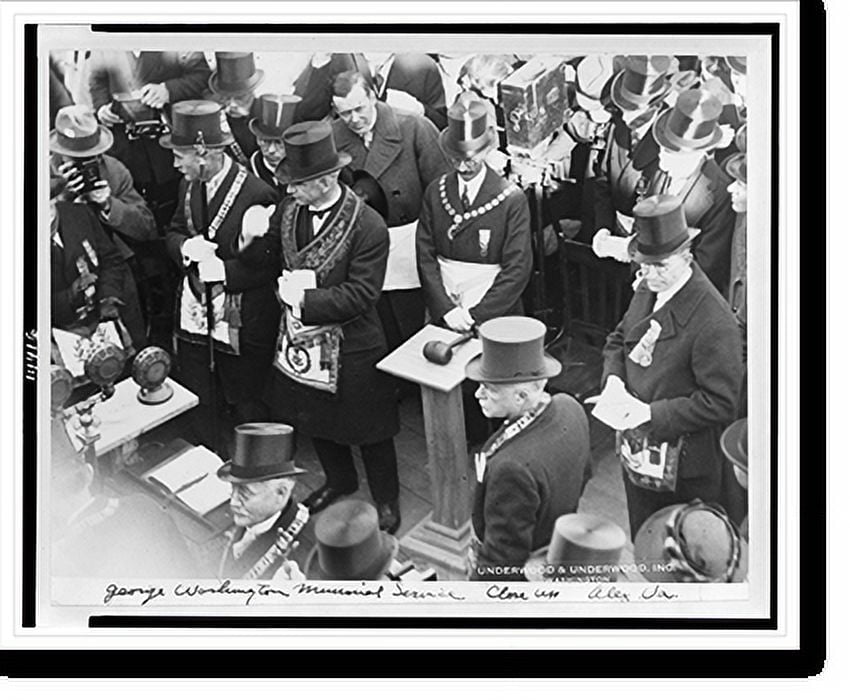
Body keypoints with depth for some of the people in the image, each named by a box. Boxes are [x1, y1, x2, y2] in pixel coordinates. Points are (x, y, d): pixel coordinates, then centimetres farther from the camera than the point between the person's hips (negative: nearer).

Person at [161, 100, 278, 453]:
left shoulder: (256, 194, -20)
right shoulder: (189, 185, 3)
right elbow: (172, 233, 13)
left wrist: (222, 270, -23)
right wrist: (187, 247, -9)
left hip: (241, 326, -6)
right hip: (194, 317, 6)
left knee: (245, 409, 12)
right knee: (198, 409, 15)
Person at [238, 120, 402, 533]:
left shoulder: (368, 227, -23)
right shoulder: (288, 210, -4)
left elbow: (361, 294, -23)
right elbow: (267, 261, 4)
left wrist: (306, 297, -26)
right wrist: (255, 240, -18)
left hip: (351, 348, -6)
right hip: (302, 338, 7)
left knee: (368, 429, 11)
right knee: (314, 420, 25)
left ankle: (386, 503, 34)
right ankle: (340, 480, 52)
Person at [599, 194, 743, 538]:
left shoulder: (714, 321, -25)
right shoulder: (647, 290, 0)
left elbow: (719, 402, -22)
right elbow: (618, 340, 15)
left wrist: (653, 413, -25)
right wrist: (614, 378, -6)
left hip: (684, 469, -7)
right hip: (637, 452, 7)